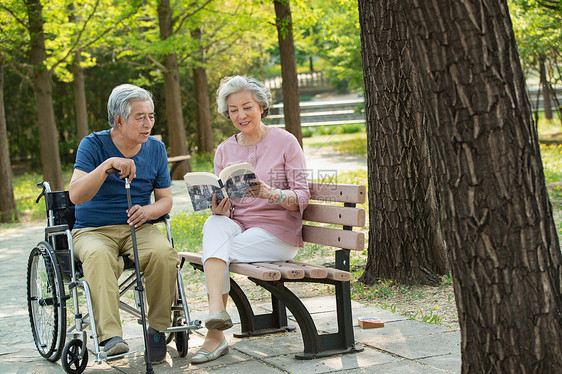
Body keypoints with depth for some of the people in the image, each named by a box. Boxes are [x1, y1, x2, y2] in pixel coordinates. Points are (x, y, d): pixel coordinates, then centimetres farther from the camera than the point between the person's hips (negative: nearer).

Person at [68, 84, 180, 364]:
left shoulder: (155, 148, 7)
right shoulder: (94, 145, -6)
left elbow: (165, 199, 10)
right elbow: (75, 195, -18)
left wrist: (147, 211, -13)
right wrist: (107, 166, -32)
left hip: (137, 228, 3)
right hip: (92, 230, -3)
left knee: (164, 253, -30)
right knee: (99, 256, -38)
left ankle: (157, 330, -16)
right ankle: (110, 336, -45)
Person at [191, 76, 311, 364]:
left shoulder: (284, 142, -2)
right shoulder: (225, 150, 11)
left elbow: (302, 197, -7)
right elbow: (223, 205, 9)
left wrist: (270, 193, -27)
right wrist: (219, 209, -16)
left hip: (278, 232, -3)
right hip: (238, 225, 3)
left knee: (215, 252, -27)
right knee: (213, 225, -32)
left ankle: (215, 336, -22)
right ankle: (216, 309, -44)